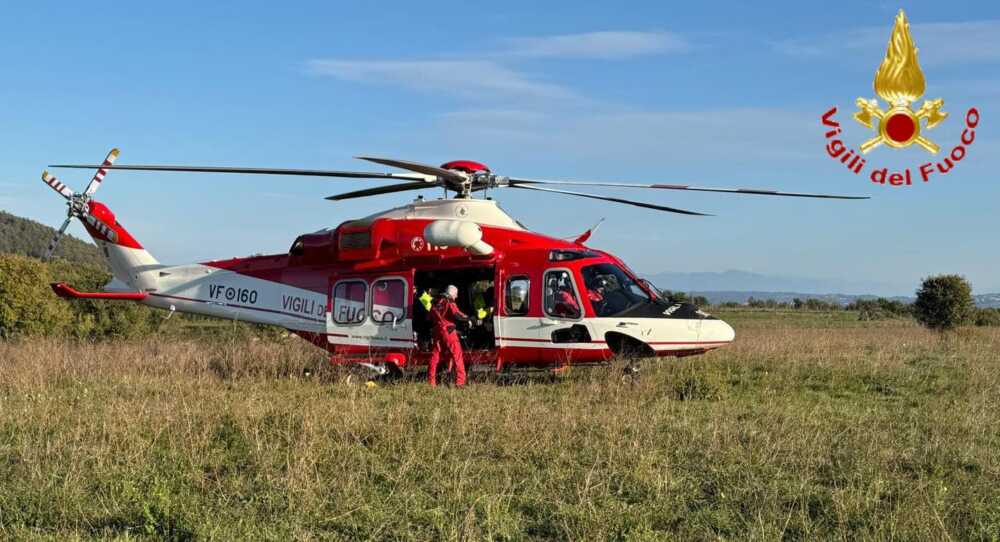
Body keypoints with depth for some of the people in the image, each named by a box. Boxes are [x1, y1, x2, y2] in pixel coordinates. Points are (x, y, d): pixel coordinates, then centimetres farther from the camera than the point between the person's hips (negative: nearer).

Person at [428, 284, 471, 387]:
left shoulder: (436, 303, 15)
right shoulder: (449, 303, -7)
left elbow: (430, 318, 21)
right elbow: (457, 314, -20)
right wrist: (467, 318, -8)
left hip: (437, 331, 7)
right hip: (448, 331, -7)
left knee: (435, 355, 12)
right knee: (457, 355, -4)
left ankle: (431, 381, 14)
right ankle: (460, 381, -11)